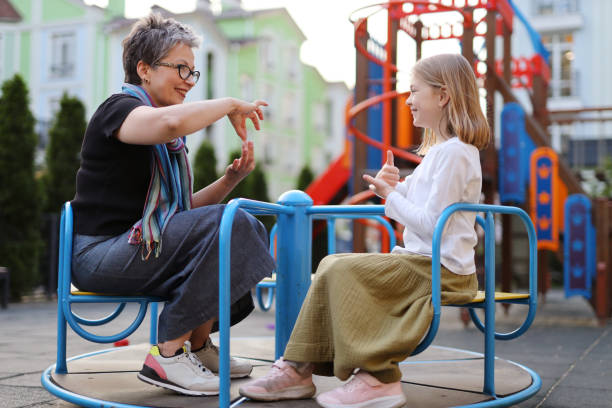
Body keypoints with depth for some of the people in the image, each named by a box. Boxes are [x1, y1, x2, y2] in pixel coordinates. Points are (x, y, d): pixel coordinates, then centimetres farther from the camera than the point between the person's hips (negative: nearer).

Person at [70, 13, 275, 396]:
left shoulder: (170, 141, 20)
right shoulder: (119, 108, -8)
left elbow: (185, 208, 16)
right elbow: (169, 122, -33)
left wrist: (230, 180, 1)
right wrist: (231, 105, -18)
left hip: (143, 246, 9)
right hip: (101, 253, -9)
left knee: (250, 228, 4)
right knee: (229, 225, -23)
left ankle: (199, 344, 7)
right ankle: (167, 355, -20)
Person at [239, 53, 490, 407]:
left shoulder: (454, 152, -15)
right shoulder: (439, 149, 20)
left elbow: (431, 224, -22)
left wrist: (391, 195, -9)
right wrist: (394, 187, 5)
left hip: (439, 269, -11)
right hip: (422, 261, 11)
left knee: (343, 270, -22)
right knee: (332, 266, 4)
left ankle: (378, 378, -18)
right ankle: (299, 369, 3)